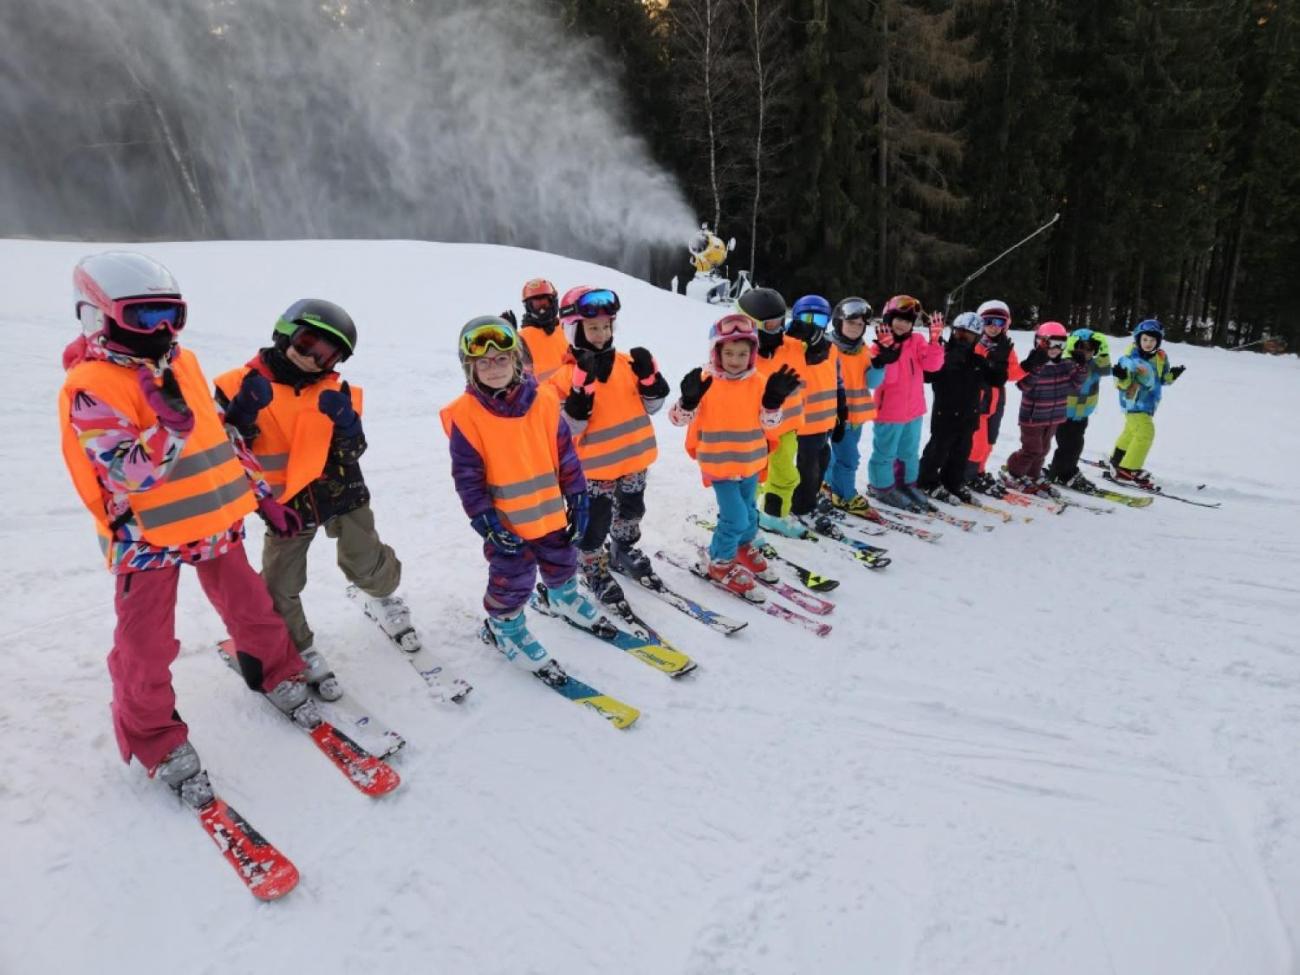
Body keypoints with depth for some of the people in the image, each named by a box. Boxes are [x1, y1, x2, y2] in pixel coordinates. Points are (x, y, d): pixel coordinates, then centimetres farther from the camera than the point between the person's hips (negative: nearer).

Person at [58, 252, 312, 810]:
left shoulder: (182, 364, 5)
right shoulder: (90, 387, -17)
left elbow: (221, 436, 14)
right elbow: (124, 477, -25)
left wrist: (261, 494, 14)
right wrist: (169, 425, -36)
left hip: (215, 521, 6)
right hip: (147, 538, -6)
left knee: (251, 610, 17)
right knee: (146, 651, 5)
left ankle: (280, 679, 40)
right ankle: (159, 744, 26)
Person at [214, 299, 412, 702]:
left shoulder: (334, 392, 1)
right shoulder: (244, 385, -7)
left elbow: (352, 452, -2)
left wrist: (345, 421, -18)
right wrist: (243, 413, -22)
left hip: (339, 490, 2)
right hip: (287, 500, -1)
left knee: (366, 562, 10)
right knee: (281, 586, 6)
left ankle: (383, 594, 45)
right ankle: (299, 651, 28)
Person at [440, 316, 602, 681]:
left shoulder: (543, 400, -8)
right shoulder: (466, 415, -15)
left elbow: (565, 453, 0)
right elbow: (467, 476, -13)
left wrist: (577, 498, 2)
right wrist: (487, 522, -16)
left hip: (550, 510, 4)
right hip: (506, 520, -4)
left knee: (561, 561, 25)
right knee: (512, 579, 8)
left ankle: (563, 594, 56)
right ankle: (504, 625, 35)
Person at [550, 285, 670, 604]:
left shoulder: (626, 362, -1)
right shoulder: (567, 376, -16)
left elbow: (652, 405, 6)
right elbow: (569, 428, -21)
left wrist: (649, 375, -12)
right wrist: (582, 390, -33)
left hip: (635, 458, 6)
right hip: (596, 466, -6)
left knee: (632, 511, 24)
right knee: (596, 523, 6)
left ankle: (623, 552, 49)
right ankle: (594, 570, 30)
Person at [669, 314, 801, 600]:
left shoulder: (758, 383, -3)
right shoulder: (706, 383, -15)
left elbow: (769, 422, 1)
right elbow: (678, 418, -15)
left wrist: (775, 399, -16)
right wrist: (689, 399, -34)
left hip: (750, 462, 5)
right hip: (719, 465, -5)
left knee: (749, 512, 22)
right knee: (735, 517, -9)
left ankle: (744, 547, 48)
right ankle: (719, 562, 13)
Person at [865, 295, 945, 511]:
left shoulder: (916, 341, 2)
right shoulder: (881, 343, -12)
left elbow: (933, 364, -10)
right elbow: (887, 377, -22)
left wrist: (935, 341, -23)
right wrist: (887, 351, -35)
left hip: (913, 409, 6)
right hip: (889, 411, -6)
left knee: (910, 452, 19)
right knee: (885, 452, 5)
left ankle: (907, 484, 35)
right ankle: (882, 486, 20)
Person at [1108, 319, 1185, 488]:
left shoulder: (1161, 358, 1)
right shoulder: (1131, 359, -19)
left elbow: (1163, 379, 13)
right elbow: (1122, 384, -18)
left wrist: (1172, 375, -6)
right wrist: (1122, 377, -39)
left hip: (1148, 404, 9)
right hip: (1133, 403, -9)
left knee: (1131, 431, 23)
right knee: (1145, 433, -18)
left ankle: (1117, 460, 43)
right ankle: (1127, 470, -14)